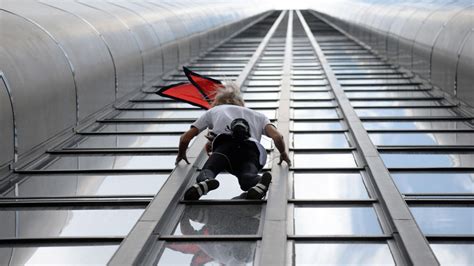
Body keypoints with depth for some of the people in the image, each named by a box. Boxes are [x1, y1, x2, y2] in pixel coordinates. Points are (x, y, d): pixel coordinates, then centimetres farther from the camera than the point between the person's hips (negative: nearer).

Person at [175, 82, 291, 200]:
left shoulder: (213, 111, 37)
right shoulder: (258, 115, 39)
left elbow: (185, 138, 36)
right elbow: (277, 137, 19)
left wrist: (181, 154, 56)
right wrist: (283, 153, 39)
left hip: (225, 145, -1)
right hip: (251, 149, 1)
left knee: (206, 172, -18)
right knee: (248, 177, -23)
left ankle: (205, 181, -55)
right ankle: (258, 182, -59)